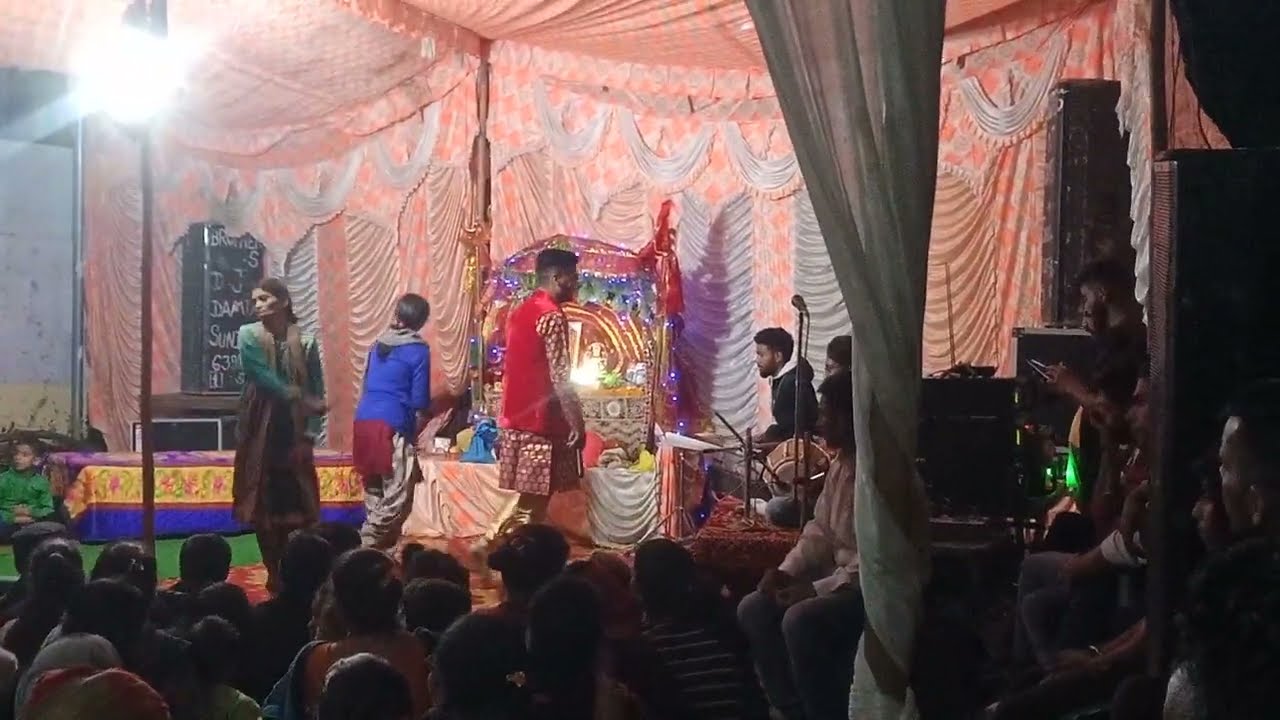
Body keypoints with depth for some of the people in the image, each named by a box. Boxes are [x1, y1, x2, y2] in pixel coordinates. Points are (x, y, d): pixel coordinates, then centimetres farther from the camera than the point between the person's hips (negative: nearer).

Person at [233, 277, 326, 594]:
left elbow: (316, 394, 1)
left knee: (296, 509, 0)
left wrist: (308, 437, -7)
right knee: (262, 509, 2)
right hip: (259, 435, 0)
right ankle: (274, 575, 12)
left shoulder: (305, 343, 1)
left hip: (293, 435, 1)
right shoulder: (249, 336, -2)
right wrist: (298, 397, -21)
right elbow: (263, 378, -15)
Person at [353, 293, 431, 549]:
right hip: (392, 425, -7)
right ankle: (368, 543, -10)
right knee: (397, 495, -2)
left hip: (364, 421, 7)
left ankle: (376, 542, 18)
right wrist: (418, 426, 12)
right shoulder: (418, 350, -4)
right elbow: (420, 400, -6)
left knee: (374, 491, 15)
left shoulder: (379, 343, 15)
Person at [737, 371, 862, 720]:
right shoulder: (839, 465, 9)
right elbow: (820, 530, 15)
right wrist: (788, 571, -2)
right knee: (753, 609, -1)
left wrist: (817, 590, -24)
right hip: (841, 579, 10)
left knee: (801, 620, -31)